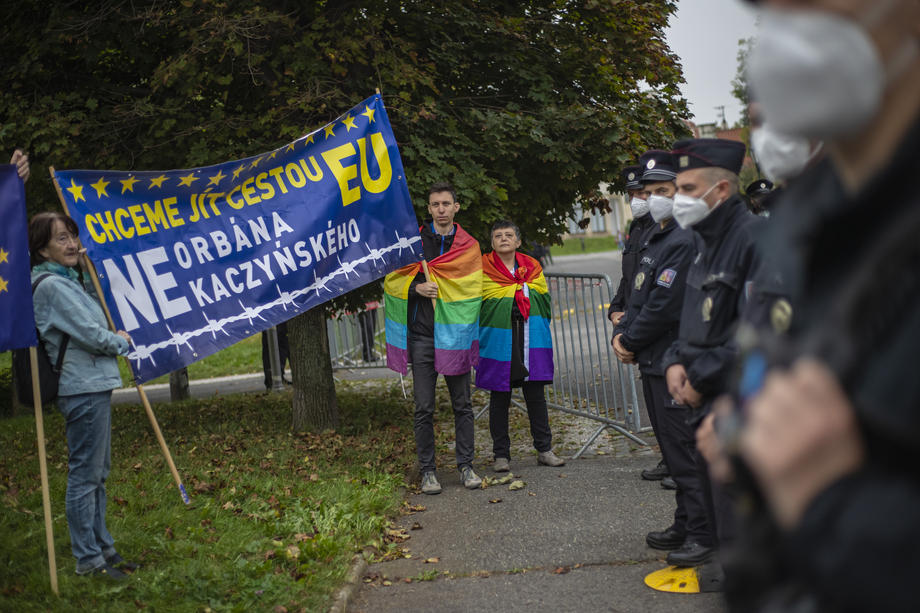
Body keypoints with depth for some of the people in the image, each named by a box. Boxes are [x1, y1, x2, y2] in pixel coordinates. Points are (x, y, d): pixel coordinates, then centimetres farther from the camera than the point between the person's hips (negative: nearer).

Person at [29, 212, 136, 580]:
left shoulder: (67, 281, 16)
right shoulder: (51, 285, -14)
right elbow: (90, 334, -16)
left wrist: (113, 341, 7)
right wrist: (121, 342, 1)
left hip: (94, 386, 10)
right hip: (82, 389, -10)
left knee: (97, 473, 15)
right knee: (85, 475, -5)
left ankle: (101, 547, 24)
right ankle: (88, 559, 1)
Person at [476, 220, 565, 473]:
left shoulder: (532, 267, 11)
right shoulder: (483, 269, 0)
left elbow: (544, 300, 10)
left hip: (531, 341, 3)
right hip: (498, 342, -3)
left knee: (536, 396, 7)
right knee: (499, 398, 4)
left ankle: (544, 449, 17)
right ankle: (501, 454, 13)